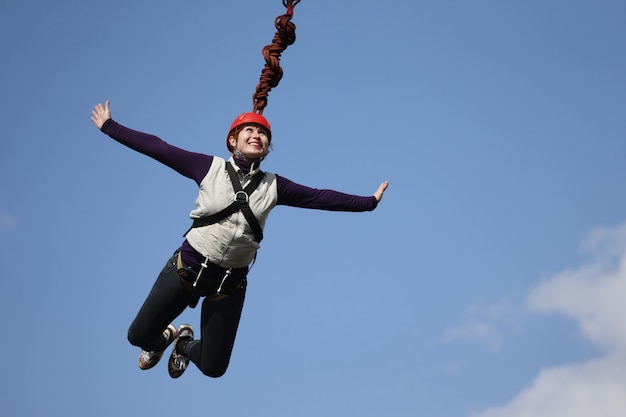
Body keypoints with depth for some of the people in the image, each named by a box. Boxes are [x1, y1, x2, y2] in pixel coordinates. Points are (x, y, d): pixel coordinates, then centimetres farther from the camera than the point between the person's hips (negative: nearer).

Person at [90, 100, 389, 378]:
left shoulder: (273, 187, 0)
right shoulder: (210, 168, -6)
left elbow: (319, 197, 6)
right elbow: (157, 148, -5)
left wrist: (369, 202, 9)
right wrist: (109, 127, -5)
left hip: (230, 283, 2)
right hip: (187, 267, -2)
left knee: (213, 368, 10)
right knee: (137, 336, 5)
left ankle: (186, 344, 46)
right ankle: (163, 338, 43)